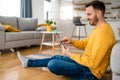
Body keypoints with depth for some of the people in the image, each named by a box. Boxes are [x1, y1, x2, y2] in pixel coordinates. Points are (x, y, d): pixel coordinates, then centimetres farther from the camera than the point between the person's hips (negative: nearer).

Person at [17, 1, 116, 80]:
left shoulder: (103, 32, -27)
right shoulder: (98, 28, 8)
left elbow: (93, 62, -29)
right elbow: (85, 43, 19)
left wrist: (70, 55, -18)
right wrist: (72, 41, 0)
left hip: (90, 71, -10)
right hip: (86, 62, 10)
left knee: (52, 64, -21)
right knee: (56, 57, 16)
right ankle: (28, 62, 29)